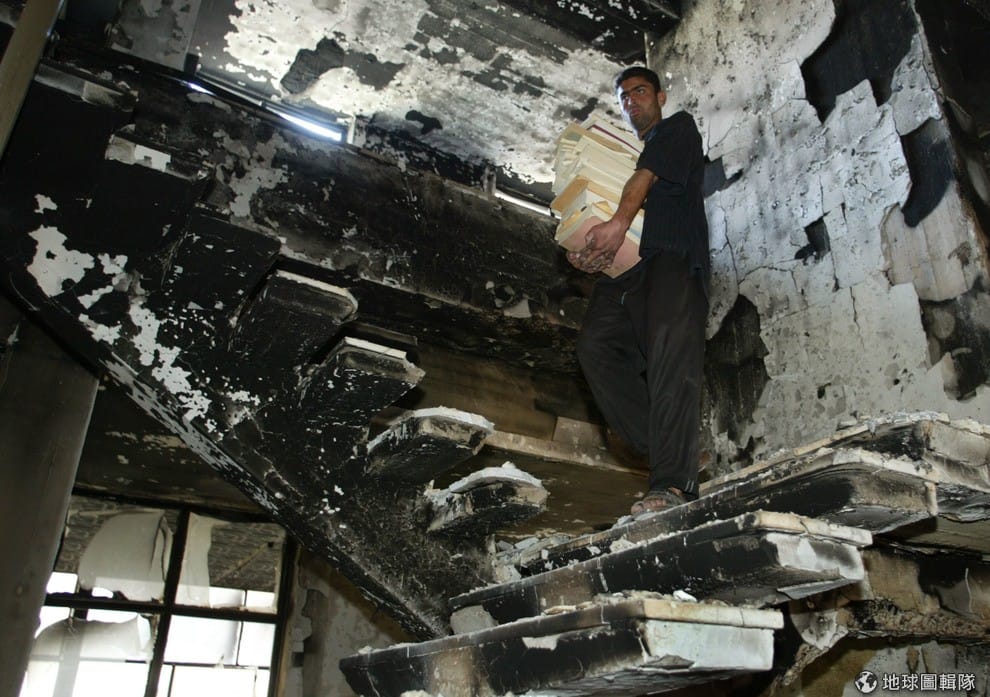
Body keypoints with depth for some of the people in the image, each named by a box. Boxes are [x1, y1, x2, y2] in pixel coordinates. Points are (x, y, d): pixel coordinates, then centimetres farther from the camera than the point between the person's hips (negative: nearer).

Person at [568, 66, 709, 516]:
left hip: (675, 257, -6)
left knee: (670, 350, -26)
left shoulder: (679, 128, 20)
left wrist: (619, 222, -21)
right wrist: (578, 252, 3)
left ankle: (674, 482, -32)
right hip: (627, 262, 6)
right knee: (595, 343, -21)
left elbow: (650, 173, -3)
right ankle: (665, 450, -20)